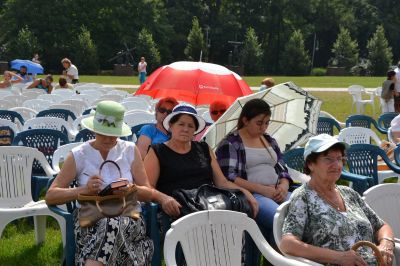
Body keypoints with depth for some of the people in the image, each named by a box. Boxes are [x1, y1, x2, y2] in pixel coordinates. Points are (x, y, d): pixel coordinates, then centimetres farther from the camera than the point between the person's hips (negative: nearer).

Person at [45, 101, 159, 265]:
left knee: (112, 223, -38)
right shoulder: (79, 155, 7)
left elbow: (148, 194, 12)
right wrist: (84, 189, -14)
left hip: (128, 215, 1)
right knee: (110, 225, -39)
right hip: (90, 216, -1)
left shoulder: (130, 150, 12)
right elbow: (50, 196, 2)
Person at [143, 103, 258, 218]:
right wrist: (164, 198, -24)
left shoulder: (204, 149, 23)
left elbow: (222, 182, 18)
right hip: (178, 210, -5)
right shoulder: (157, 152, 10)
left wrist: (244, 192, -2)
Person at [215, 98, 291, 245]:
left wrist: (284, 186, -2)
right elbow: (228, 177, -10)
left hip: (276, 193, 6)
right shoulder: (230, 143, 1)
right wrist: (261, 189, -16)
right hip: (249, 195, -6)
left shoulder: (270, 140, 23)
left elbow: (283, 169, 23)